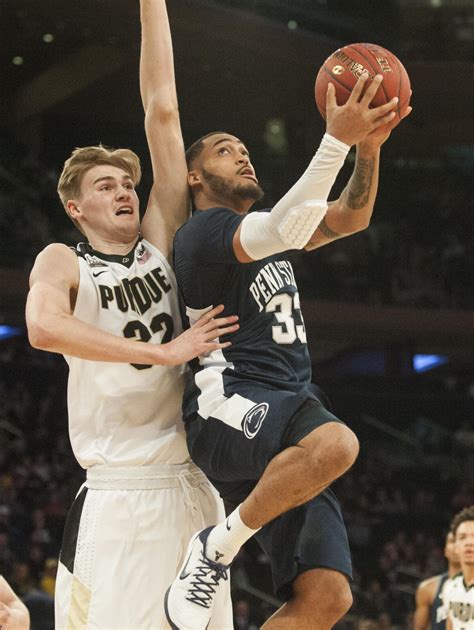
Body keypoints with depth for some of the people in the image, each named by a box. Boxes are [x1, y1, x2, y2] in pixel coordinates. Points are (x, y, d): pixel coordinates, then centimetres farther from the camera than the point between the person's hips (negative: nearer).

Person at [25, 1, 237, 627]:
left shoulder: (160, 244, 14)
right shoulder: (62, 262, 5)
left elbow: (162, 111, 11)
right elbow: (44, 327, -20)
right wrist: (164, 351, -20)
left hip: (193, 488, 4)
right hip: (118, 498, -4)